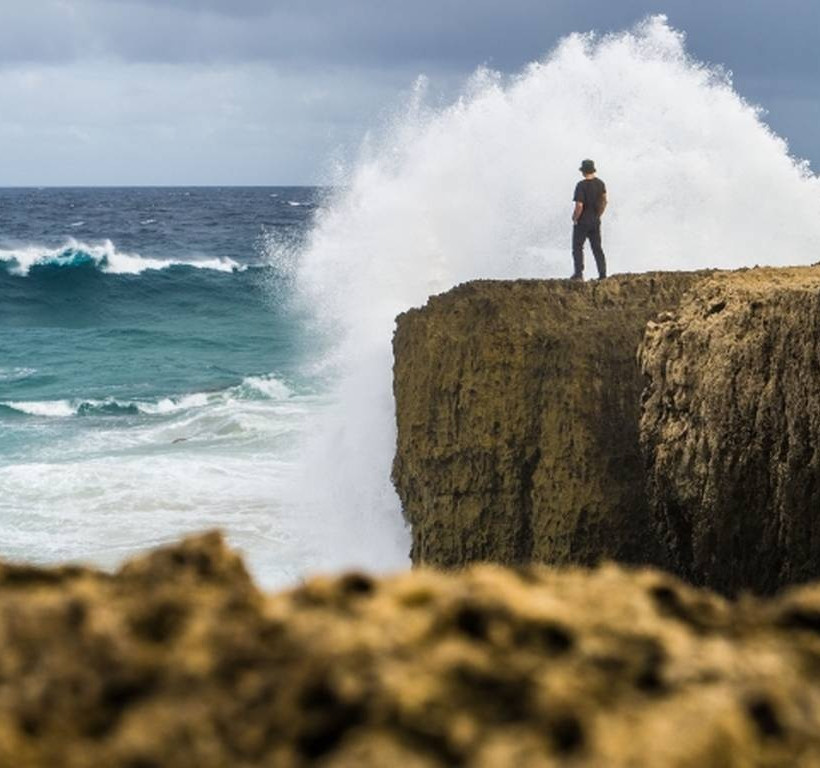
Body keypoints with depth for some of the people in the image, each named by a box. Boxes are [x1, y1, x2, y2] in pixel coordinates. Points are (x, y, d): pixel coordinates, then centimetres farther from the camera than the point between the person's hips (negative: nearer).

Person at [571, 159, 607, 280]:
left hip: (582, 222, -6)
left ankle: (579, 273, -2)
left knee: (577, 248, 6)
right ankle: (602, 274, 9)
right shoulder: (600, 184, 1)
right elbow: (604, 202, 10)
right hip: (595, 222, 6)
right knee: (597, 248, 12)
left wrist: (575, 218, -8)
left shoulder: (581, 186, -20)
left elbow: (579, 206, -24)